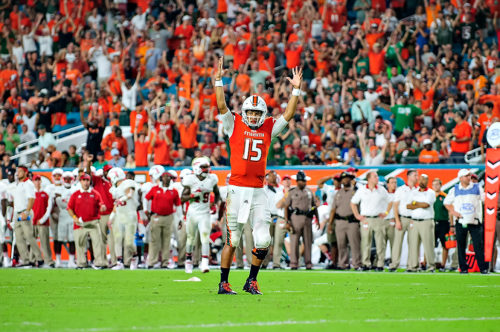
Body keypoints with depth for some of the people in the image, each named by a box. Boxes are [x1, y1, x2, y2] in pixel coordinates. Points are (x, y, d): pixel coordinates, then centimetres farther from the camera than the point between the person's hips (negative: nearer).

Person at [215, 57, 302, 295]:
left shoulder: (269, 129, 12)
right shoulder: (235, 125, 5)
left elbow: (288, 115, 9)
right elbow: (221, 106, -5)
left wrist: (296, 90, 3)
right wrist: (218, 81, -13)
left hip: (258, 192, 3)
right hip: (237, 190, -3)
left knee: (263, 241, -5)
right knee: (232, 241, 2)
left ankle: (252, 281, 13)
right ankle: (224, 283, 13)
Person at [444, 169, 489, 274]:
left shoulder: (477, 188, 6)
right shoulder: (454, 190, 6)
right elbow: (447, 203, 14)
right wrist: (453, 212, 0)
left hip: (475, 221, -1)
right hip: (460, 221, 1)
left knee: (479, 245, -7)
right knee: (461, 245, 3)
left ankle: (483, 268, -4)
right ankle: (463, 268, 11)